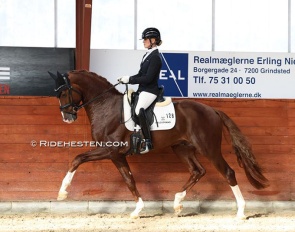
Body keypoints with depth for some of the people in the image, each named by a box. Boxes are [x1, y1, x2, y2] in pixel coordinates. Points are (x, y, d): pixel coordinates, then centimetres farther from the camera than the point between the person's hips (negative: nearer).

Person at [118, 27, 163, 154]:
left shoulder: (155, 57, -14)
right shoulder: (148, 55, 15)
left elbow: (148, 78, -20)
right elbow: (141, 75, 19)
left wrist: (129, 79, -17)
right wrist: (126, 79, 5)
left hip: (150, 91, -11)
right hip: (142, 90, 11)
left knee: (139, 110, -32)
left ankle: (148, 142, -29)